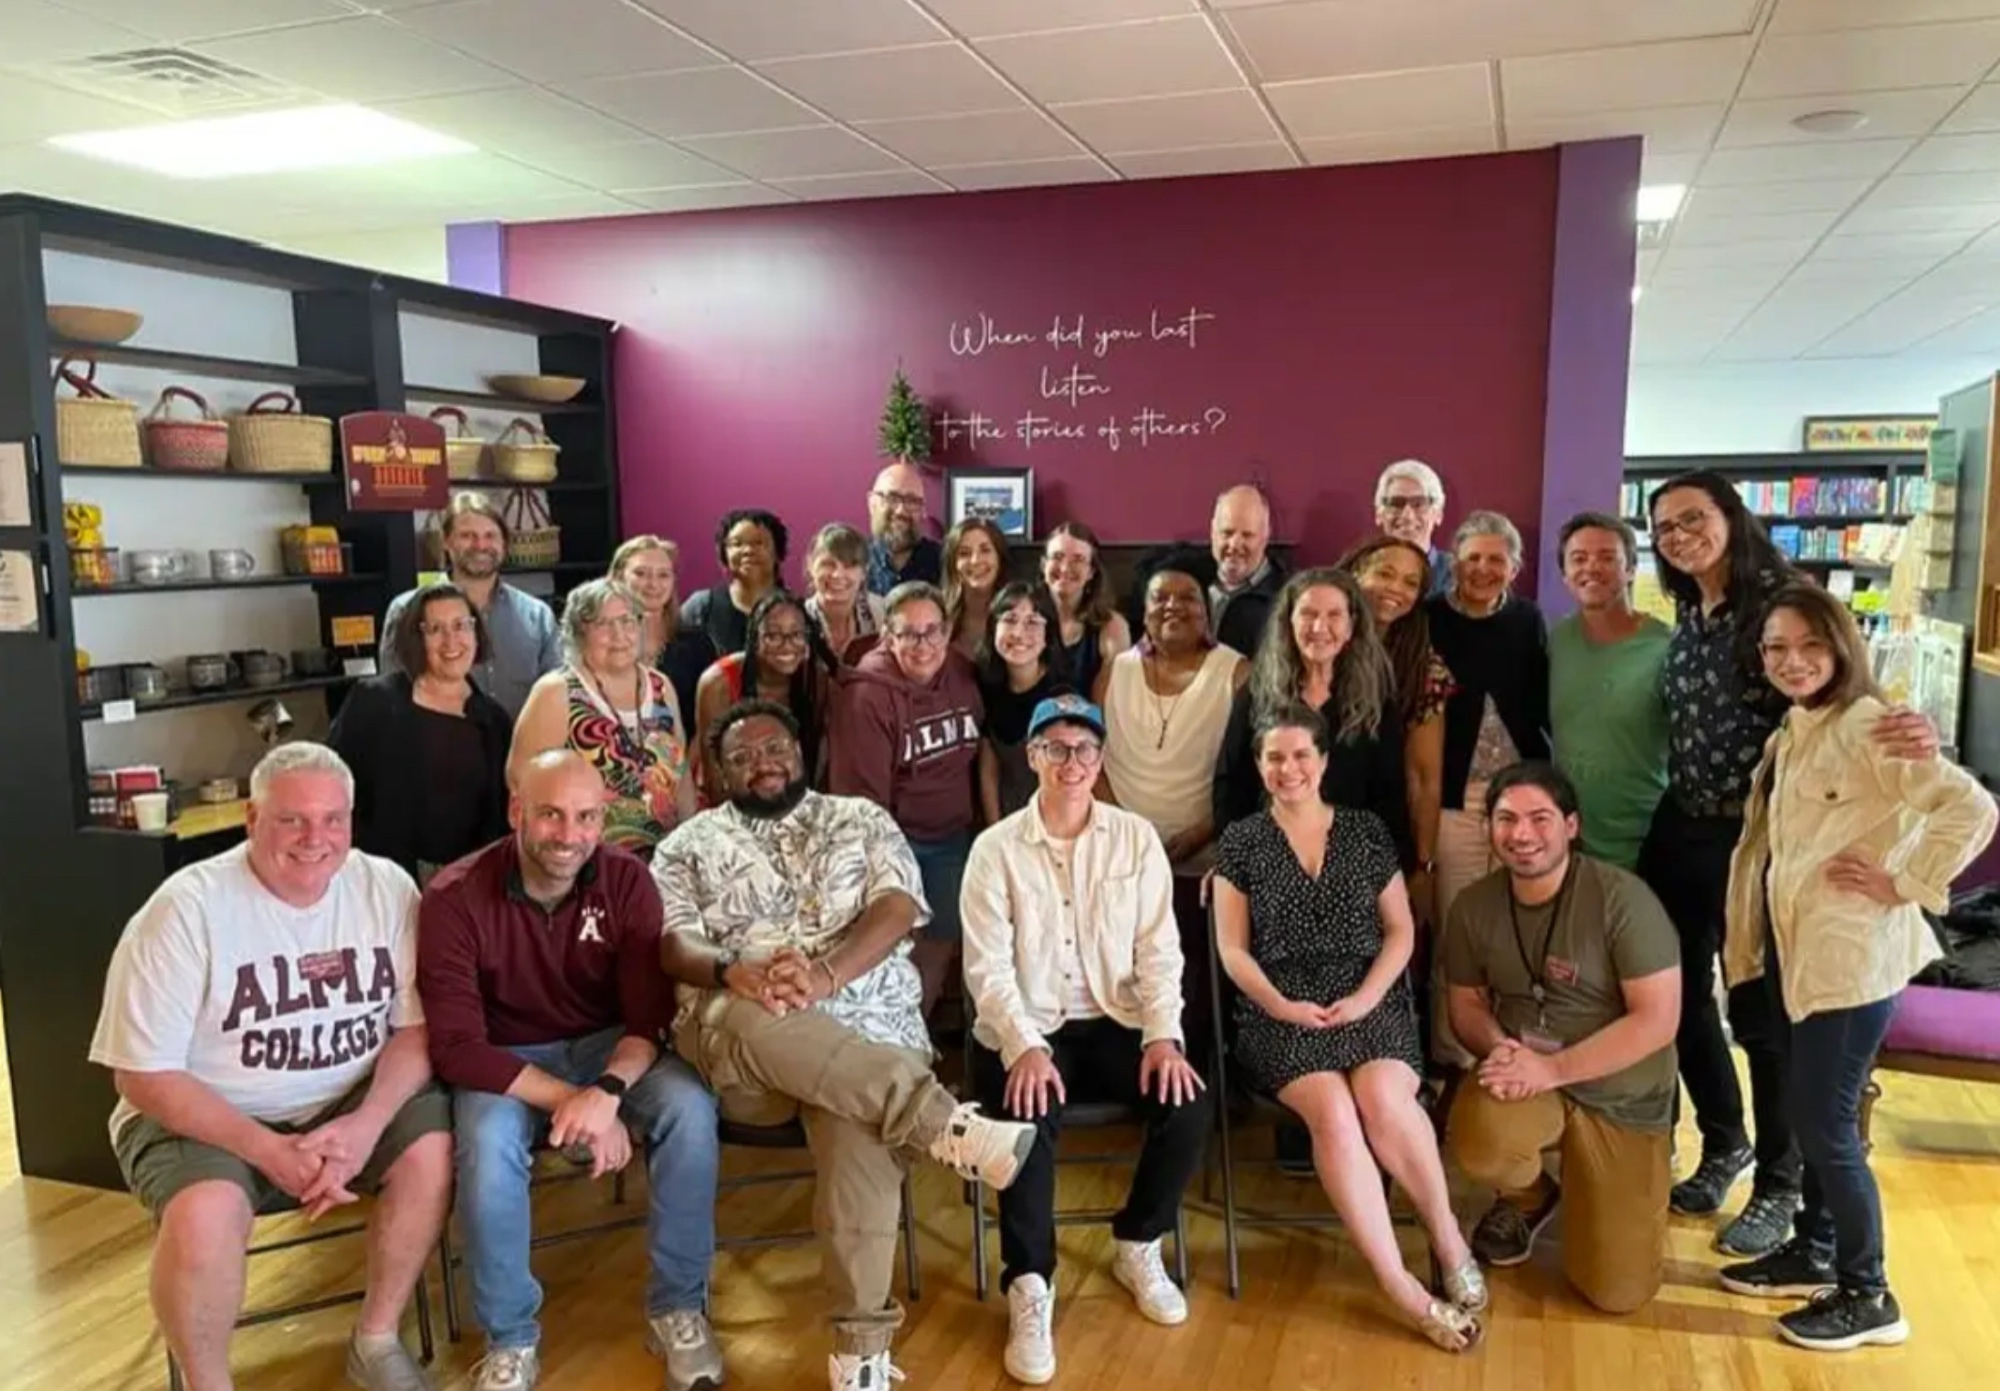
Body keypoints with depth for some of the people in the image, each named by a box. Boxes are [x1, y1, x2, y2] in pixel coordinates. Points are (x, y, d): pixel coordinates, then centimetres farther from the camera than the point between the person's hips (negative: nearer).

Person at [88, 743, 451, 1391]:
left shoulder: (386, 888, -6)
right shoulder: (187, 908, -16)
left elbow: (417, 1027, -3)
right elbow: (144, 1075, -13)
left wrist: (367, 1123, -22)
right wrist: (267, 1150, -23)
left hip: (348, 1104, 3)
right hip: (200, 1117, -3)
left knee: (431, 1150, -23)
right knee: (204, 1213, -32)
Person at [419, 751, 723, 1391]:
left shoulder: (626, 880, -14)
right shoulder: (455, 899, -20)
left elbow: (650, 1015, -15)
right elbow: (457, 1047, -23)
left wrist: (608, 1089, -36)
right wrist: (568, 1100, -32)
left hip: (610, 1045, 2)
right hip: (505, 1062, -1)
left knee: (690, 1109, -27)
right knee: (488, 1145, -33)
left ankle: (677, 1308, -6)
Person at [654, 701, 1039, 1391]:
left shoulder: (862, 818, 18)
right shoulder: (691, 843, 19)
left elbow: (898, 907, 2)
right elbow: (673, 943, 4)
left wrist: (825, 975, -17)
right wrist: (734, 971, -20)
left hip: (865, 1028, 0)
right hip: (739, 1042, 0)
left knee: (858, 1134, -34)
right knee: (746, 1019, -39)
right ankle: (941, 1122, -35)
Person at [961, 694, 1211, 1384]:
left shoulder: (1136, 838, 4)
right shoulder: (996, 848, -2)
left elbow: (1158, 948, 1)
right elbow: (987, 967, -8)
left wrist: (1162, 1034, -15)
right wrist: (1026, 1047, -23)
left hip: (1115, 1022, 2)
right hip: (1025, 1027, -2)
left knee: (1187, 1103, -21)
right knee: (1028, 1117, -31)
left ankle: (1137, 1246, 6)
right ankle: (1030, 1288, -11)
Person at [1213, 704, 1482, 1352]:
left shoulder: (1366, 830, 11)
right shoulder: (1241, 840, 7)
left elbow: (1401, 929, 9)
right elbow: (1233, 948, 5)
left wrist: (1366, 996, -7)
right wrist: (1280, 1005, -10)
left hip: (1370, 1001, 1)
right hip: (1283, 1013, -1)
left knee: (1384, 1100, -31)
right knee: (1333, 1111, -29)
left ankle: (1448, 1238, -6)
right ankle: (1403, 1288, -21)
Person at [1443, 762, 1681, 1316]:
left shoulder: (1622, 899, -19)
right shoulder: (1473, 906, -6)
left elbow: (1657, 1020, -20)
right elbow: (1467, 1004, 5)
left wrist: (1552, 1068, -24)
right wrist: (1501, 1049, -18)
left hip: (1621, 1099, -2)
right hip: (1526, 1077, 2)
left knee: (1616, 1291, -5)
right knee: (1479, 1143, -34)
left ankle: (1585, 1186, 29)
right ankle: (1529, 1197, 6)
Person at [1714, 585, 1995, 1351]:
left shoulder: (1867, 726, -17)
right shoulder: (1792, 734, 11)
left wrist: (1903, 886, -20)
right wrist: (1753, 940, 7)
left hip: (1852, 955, -8)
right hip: (1795, 949, 8)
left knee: (1826, 1121, 0)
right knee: (1808, 1112, 18)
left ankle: (1867, 1296, 16)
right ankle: (1812, 1253, 34)